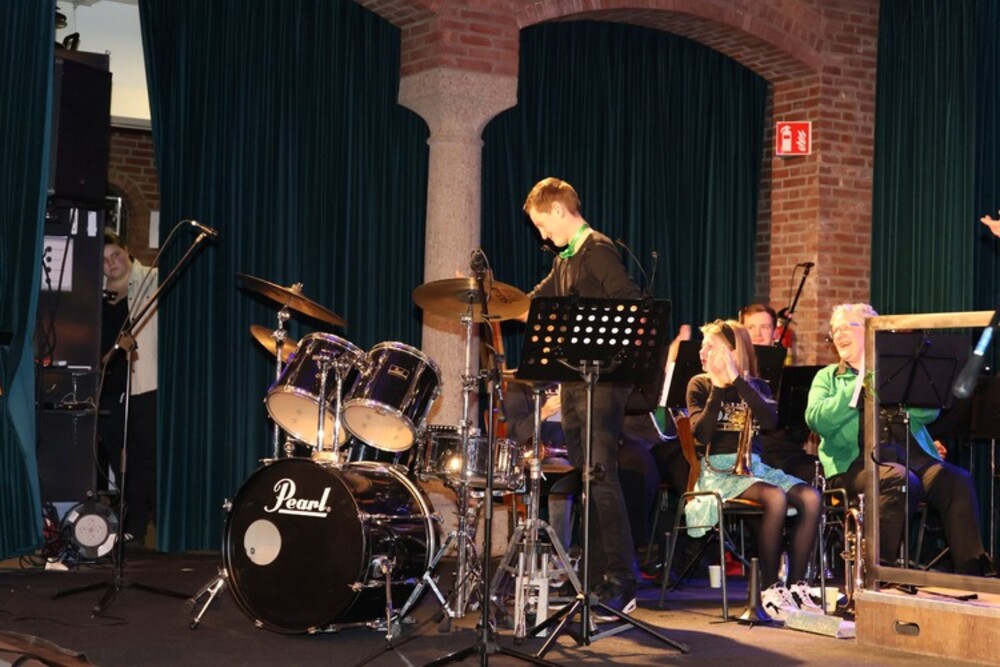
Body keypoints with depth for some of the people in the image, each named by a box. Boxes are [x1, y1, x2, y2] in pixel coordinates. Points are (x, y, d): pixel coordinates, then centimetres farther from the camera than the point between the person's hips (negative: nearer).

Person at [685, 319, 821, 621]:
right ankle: (770, 589, -22)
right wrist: (718, 388, -12)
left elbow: (770, 420, -11)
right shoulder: (700, 385, 5)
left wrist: (737, 380, -14)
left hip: (754, 465, 4)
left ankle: (796, 586, -18)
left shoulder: (755, 386, 12)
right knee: (775, 498, -33)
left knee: (810, 497, -23)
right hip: (717, 469, -4)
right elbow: (701, 434, -11)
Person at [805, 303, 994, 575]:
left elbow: (930, 412, 7)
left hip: (912, 453, 3)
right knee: (899, 479, -35)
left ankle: (971, 572, -26)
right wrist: (859, 386, -7)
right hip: (857, 459, -2)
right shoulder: (828, 377, 19)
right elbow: (817, 420, -1)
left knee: (958, 481, -26)